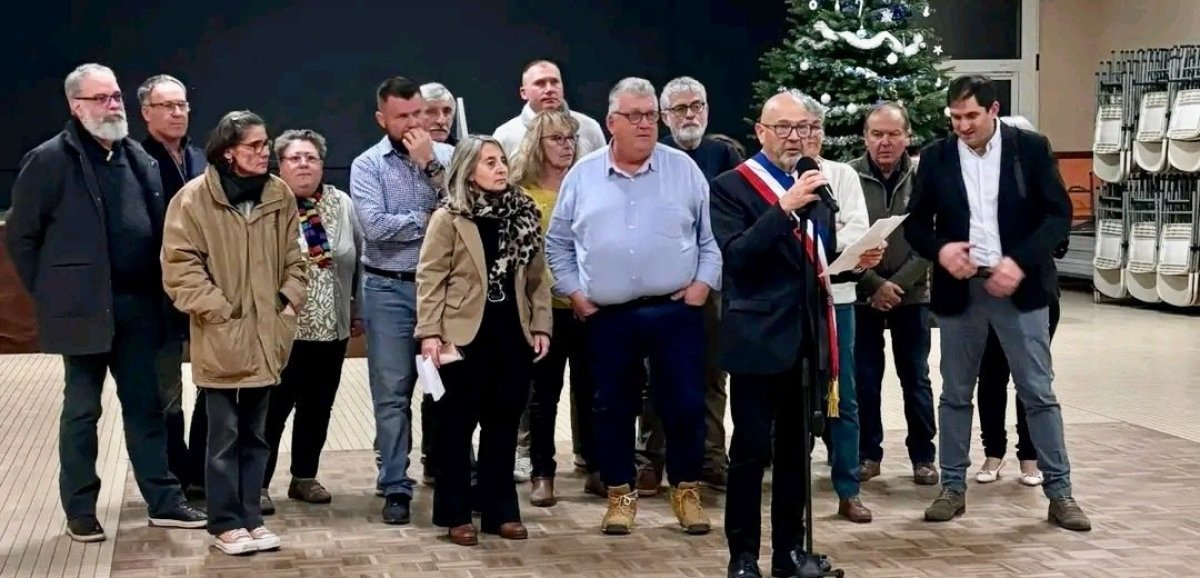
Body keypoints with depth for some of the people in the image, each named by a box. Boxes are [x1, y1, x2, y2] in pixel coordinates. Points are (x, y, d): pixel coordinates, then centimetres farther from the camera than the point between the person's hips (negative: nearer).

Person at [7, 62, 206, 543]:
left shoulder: (140, 159, 11)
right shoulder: (50, 160, -7)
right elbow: (22, 237, -3)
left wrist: (157, 291, 7)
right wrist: (51, 293, -3)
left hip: (138, 305, 5)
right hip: (85, 307, -5)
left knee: (146, 406, 11)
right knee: (82, 409, 6)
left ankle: (163, 500, 18)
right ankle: (80, 511, 16)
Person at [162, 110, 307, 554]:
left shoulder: (279, 195, 6)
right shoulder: (194, 198, -9)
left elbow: (293, 258, 14)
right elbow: (180, 267, -10)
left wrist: (289, 301, 1)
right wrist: (220, 311, -13)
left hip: (266, 337, 4)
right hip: (222, 338, -4)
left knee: (255, 435, 12)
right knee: (225, 436, 2)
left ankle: (250, 517, 22)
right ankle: (226, 524, 13)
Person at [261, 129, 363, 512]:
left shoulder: (342, 204, 7)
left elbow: (358, 260, 12)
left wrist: (358, 311, 11)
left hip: (332, 328, 5)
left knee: (318, 407, 13)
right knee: (273, 408, 0)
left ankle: (304, 477, 26)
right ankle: (259, 484, 9)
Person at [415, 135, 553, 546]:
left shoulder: (524, 214, 8)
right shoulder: (448, 218, -5)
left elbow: (537, 276, 10)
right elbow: (430, 279, -8)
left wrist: (541, 326, 4)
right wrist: (429, 333, -15)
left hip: (513, 334, 4)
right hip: (465, 335, -4)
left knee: (504, 423, 10)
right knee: (458, 424, 5)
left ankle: (500, 510, 19)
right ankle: (456, 514, 13)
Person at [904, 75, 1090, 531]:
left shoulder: (1031, 148, -2)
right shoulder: (936, 157, 2)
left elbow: (1059, 213, -4)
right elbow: (914, 222, 6)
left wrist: (1020, 262, -17)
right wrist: (940, 250, -15)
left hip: (1019, 286, -2)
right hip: (960, 288, 2)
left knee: (1039, 393, 2)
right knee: (956, 393, 9)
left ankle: (1059, 493, 9)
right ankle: (953, 488, 19)